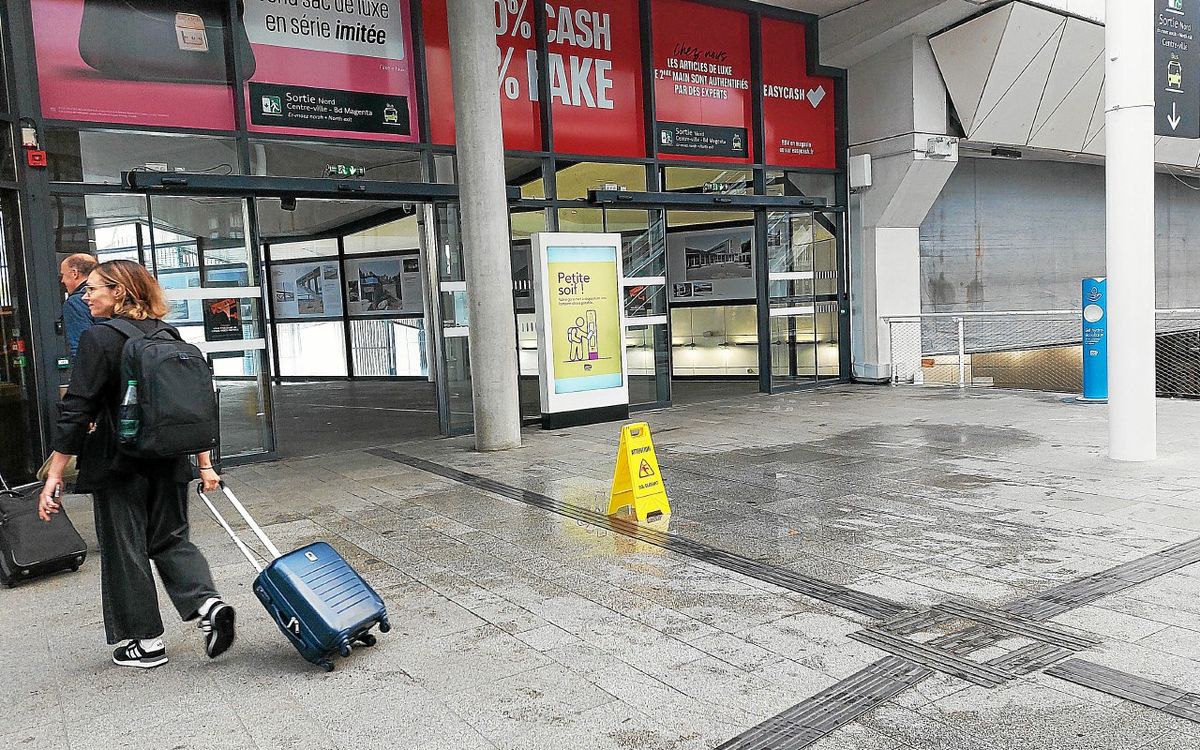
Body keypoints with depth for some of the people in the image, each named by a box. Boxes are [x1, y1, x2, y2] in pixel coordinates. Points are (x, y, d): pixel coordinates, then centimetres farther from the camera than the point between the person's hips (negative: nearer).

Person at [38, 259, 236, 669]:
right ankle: (208, 602, -4)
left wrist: (54, 476, -11)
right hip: (169, 463, 6)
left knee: (124, 550, 9)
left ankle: (147, 641, 18)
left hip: (118, 466, -5)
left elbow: (76, 411, -15)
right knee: (171, 539, 18)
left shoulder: (98, 339, -12)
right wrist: (205, 465, 12)